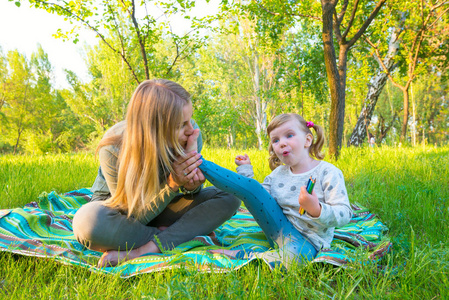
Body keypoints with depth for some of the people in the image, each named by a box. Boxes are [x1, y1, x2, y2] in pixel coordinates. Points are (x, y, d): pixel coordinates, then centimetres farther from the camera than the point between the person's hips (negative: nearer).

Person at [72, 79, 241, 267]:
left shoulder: (190, 133, -20)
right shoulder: (113, 149, -29)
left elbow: (191, 196, -4)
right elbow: (135, 217, -22)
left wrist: (191, 186, -30)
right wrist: (172, 185, -37)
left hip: (157, 208, 4)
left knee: (228, 198, -17)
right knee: (88, 221, -39)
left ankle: (144, 251, -28)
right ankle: (179, 234, -19)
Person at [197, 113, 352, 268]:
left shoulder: (328, 172, -12)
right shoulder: (278, 173, 7)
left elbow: (344, 214, -19)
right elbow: (258, 201, 7)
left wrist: (317, 210, -38)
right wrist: (245, 170, 8)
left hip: (306, 240, -5)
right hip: (281, 229, 5)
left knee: (293, 257, -41)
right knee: (250, 186, -10)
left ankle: (240, 255, -24)